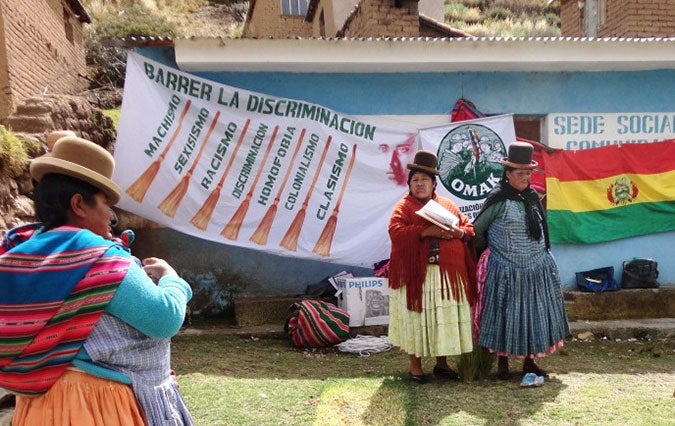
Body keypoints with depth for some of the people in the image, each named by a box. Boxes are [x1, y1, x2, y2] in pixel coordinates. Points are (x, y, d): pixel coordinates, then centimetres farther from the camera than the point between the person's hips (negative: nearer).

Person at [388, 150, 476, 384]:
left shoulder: (447, 205, 14)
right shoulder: (403, 207, 1)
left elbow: (468, 228, 13)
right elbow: (396, 231, -15)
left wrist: (457, 232, -9)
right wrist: (426, 231, -21)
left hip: (448, 274, 4)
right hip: (415, 274, -4)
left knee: (445, 317, 9)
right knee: (416, 318, 3)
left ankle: (442, 363, 25)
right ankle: (415, 365, 17)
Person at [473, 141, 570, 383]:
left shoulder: (533, 197, 8)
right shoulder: (499, 199, -12)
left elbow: (539, 230, 17)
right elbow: (477, 229, -7)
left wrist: (541, 254, 13)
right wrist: (488, 253, 4)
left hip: (537, 269, 6)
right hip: (506, 271, -6)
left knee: (534, 314, 11)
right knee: (506, 316, 4)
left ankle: (529, 361, 25)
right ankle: (502, 363, 20)